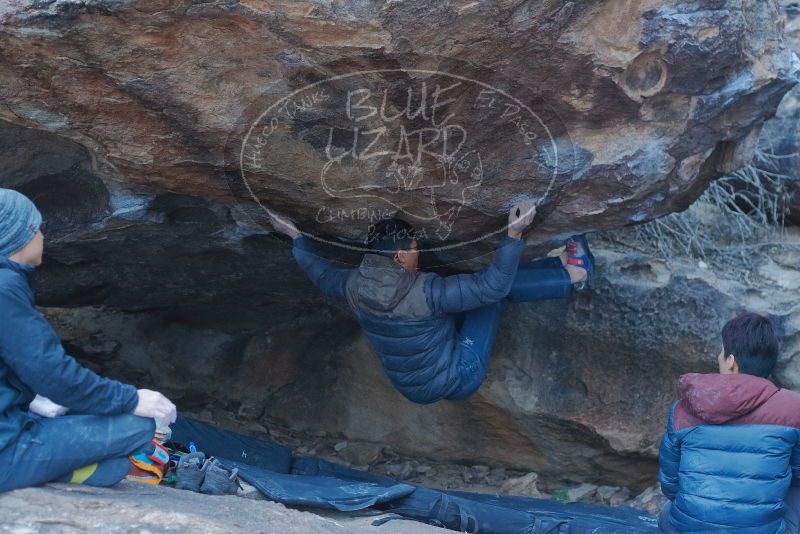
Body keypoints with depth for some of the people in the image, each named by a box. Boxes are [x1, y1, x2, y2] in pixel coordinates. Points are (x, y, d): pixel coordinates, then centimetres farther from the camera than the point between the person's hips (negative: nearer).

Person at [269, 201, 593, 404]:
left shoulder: (355, 286, -13)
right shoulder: (424, 292, -34)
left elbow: (320, 274, 10)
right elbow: (492, 285, -32)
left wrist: (295, 236, 24)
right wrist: (513, 234, -33)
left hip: (412, 388, 7)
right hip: (458, 380, -7)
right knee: (495, 289, -5)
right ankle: (572, 272, 9)